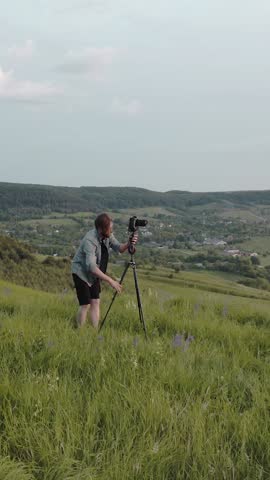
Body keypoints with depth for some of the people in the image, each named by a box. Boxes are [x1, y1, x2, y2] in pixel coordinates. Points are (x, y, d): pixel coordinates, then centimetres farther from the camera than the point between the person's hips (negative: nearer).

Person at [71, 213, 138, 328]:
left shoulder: (108, 235, -8)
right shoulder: (90, 240, -31)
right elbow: (91, 266, -38)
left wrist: (128, 244, -32)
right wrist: (110, 281, -40)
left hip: (95, 274, 7)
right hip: (81, 272, -7)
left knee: (96, 302, 2)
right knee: (85, 305, -7)